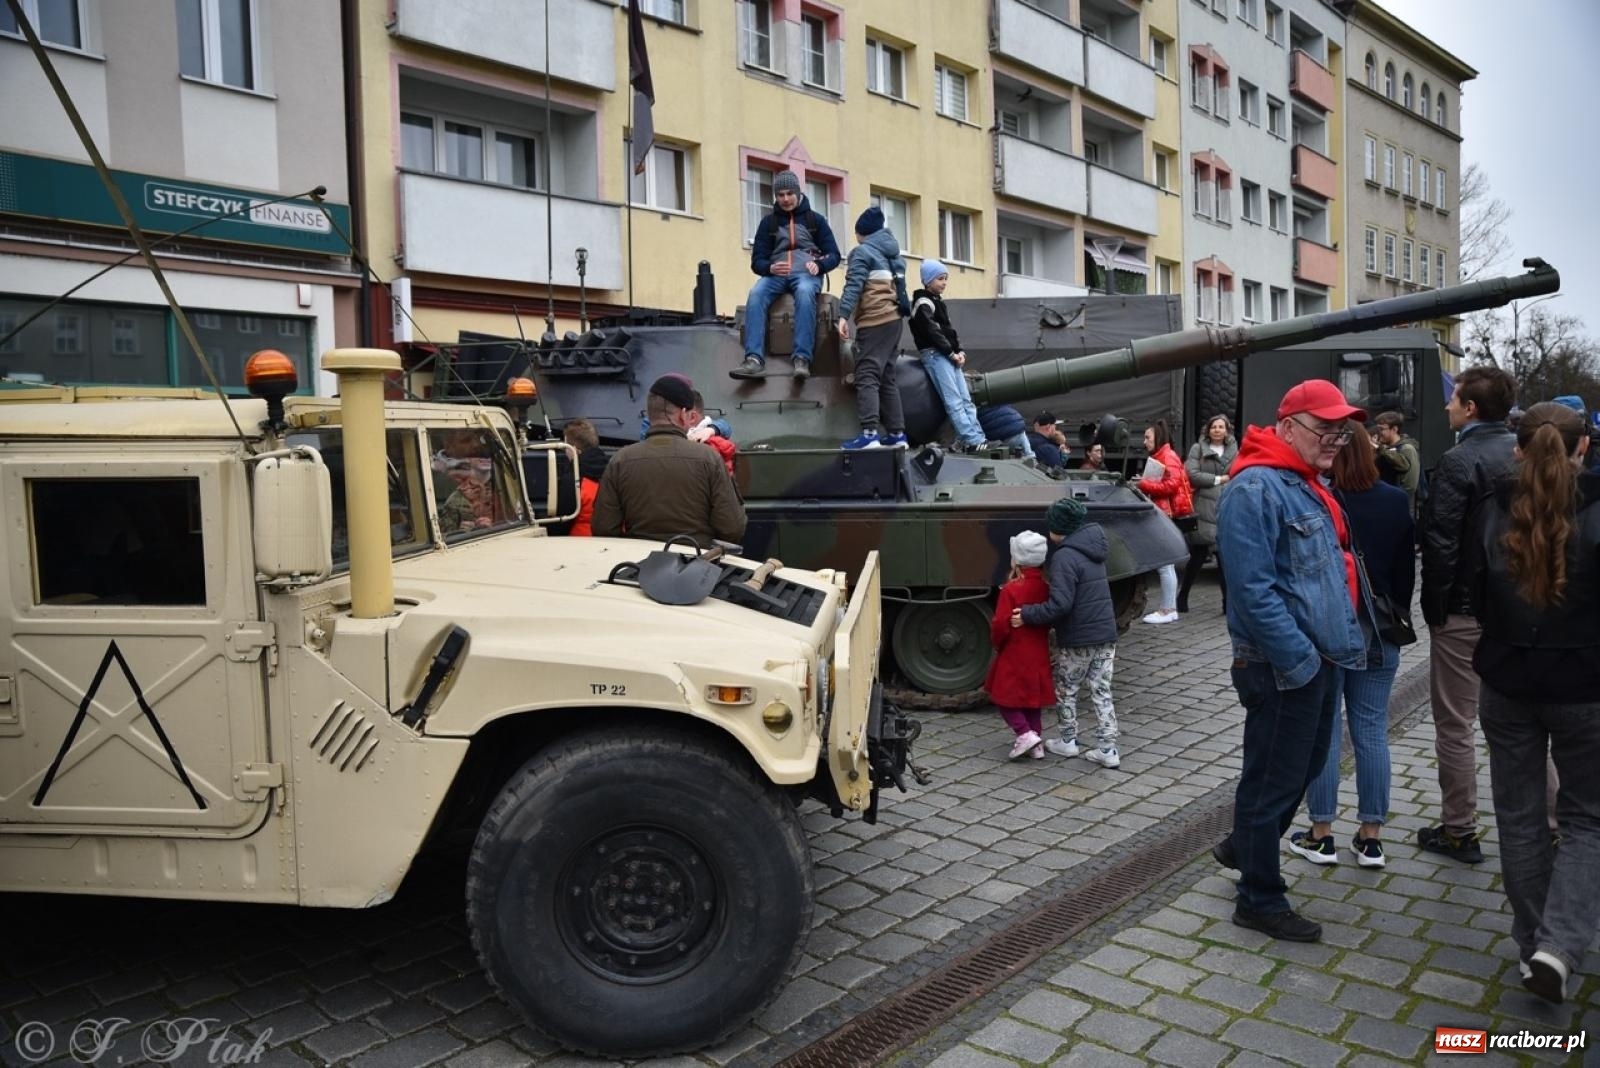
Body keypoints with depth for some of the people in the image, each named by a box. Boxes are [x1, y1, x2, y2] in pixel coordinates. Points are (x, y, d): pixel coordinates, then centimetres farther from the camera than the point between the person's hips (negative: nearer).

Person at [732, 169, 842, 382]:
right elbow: (757, 260, 10)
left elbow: (833, 255, 9)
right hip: (776, 274, 2)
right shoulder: (768, 222, 17)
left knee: (804, 293, -39)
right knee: (756, 294, -32)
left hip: (806, 272, -2)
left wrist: (819, 265, -15)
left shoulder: (815, 219, 15)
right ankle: (755, 359, -44)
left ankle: (802, 359, -47)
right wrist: (770, 268, -15)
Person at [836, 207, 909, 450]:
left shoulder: (862, 251, -1)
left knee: (867, 376, -13)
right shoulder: (893, 253, 22)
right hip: (893, 319, 8)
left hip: (874, 321, -8)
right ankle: (896, 433, 10)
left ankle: (869, 434, -23)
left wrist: (843, 315, -19)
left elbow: (854, 285, -13)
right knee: (887, 377, 12)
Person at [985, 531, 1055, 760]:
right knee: (1033, 698, 17)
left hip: (1014, 656, -6)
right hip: (1038, 655, 6)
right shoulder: (1045, 588, -3)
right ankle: (1036, 745, 21)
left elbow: (1001, 626, -18)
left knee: (1004, 698, 8)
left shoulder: (1011, 590, -20)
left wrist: (997, 643, 0)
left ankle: (1025, 734, -6)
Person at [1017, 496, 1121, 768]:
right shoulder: (1092, 550, 10)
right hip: (1106, 634, 7)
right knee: (1101, 691, 11)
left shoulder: (1065, 557, -18)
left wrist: (1027, 616, -17)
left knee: (1066, 690, 12)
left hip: (1077, 639, -7)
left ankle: (1068, 741, 25)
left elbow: (1060, 604, -24)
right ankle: (1107, 750, 12)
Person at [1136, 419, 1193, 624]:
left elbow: (1172, 484, -21)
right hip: (1163, 515, 10)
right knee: (1166, 564, 11)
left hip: (1167, 515, -10)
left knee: (1165, 565, -8)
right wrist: (1144, 484, 9)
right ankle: (1170, 608, 15)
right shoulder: (1159, 458, 20)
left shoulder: (1168, 457, -10)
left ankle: (1167, 610, -5)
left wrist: (1144, 484, -18)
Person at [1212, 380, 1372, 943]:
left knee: (1305, 766, 22)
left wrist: (1347, 641, 16)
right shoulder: (1256, 488, -19)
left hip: (1320, 661, 10)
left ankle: (1244, 846, 42)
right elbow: (1254, 589, -26)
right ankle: (1260, 900, 17)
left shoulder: (1310, 488, 14)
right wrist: (1299, 660, -23)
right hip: (1284, 668, -10)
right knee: (1275, 779, 2)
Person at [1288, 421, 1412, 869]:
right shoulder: (1397, 501, -1)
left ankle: (1321, 835, 13)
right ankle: (1371, 837, 17)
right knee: (1372, 729, 10)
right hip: (1380, 631, 4)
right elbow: (1408, 568, 8)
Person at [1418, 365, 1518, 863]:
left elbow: (1440, 543, -19)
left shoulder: (1459, 461, -15)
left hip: (1465, 612, -7)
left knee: (1454, 726, 4)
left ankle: (1459, 832, 11)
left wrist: (1433, 607, -9)